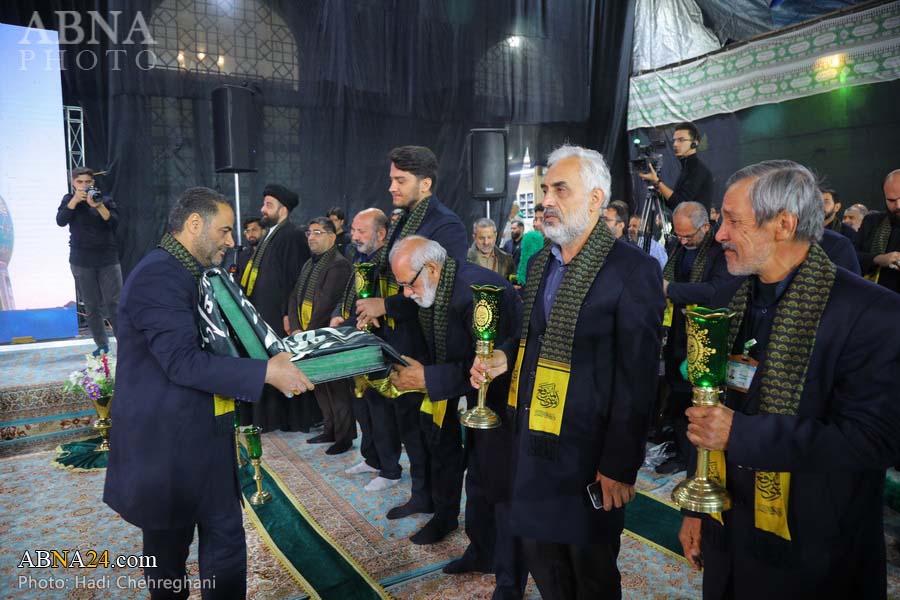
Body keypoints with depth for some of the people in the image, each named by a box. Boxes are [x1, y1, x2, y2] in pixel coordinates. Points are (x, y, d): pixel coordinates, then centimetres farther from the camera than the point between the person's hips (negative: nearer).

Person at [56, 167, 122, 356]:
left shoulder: (105, 200, 4)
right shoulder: (69, 200, 6)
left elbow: (114, 222, -11)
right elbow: (60, 221, -9)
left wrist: (98, 205, -25)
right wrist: (75, 200, -17)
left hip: (108, 258, -1)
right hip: (81, 261, 1)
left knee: (114, 303, -7)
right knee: (91, 306, 4)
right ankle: (102, 344, 11)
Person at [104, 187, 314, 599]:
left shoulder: (188, 273, 11)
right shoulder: (158, 275, -21)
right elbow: (183, 361, -29)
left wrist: (275, 353, 11)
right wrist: (266, 371, -28)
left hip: (200, 435, 9)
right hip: (168, 441, -9)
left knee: (225, 535, 15)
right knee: (169, 548, 13)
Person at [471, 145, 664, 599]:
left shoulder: (633, 270, -16)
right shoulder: (540, 263, 8)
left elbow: (637, 380, -15)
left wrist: (620, 465, -14)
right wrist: (506, 361, -2)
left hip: (588, 453, -6)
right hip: (533, 441, 7)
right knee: (539, 554, 21)